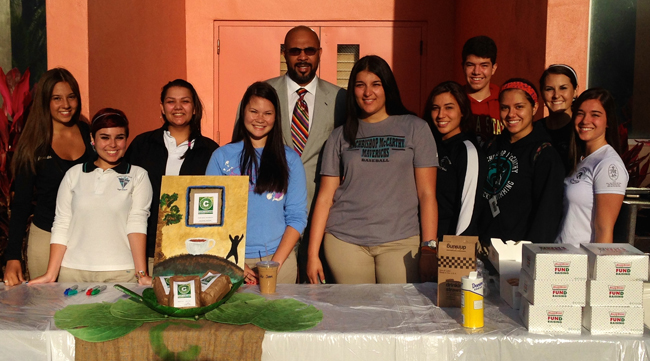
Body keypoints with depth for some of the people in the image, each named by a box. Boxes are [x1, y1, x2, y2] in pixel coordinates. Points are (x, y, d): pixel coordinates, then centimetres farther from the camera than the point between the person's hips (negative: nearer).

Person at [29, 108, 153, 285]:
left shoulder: (138, 176, 3)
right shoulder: (74, 174, 9)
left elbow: (137, 223, -8)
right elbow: (61, 225, 6)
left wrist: (142, 273, -17)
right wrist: (51, 274, -2)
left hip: (121, 272, -2)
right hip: (72, 271, 2)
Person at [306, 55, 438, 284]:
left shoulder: (415, 128, 6)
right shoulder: (341, 136, 11)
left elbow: (427, 194, 2)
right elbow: (325, 197, 8)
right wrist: (313, 253, 2)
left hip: (401, 241, -1)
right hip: (345, 240, 1)